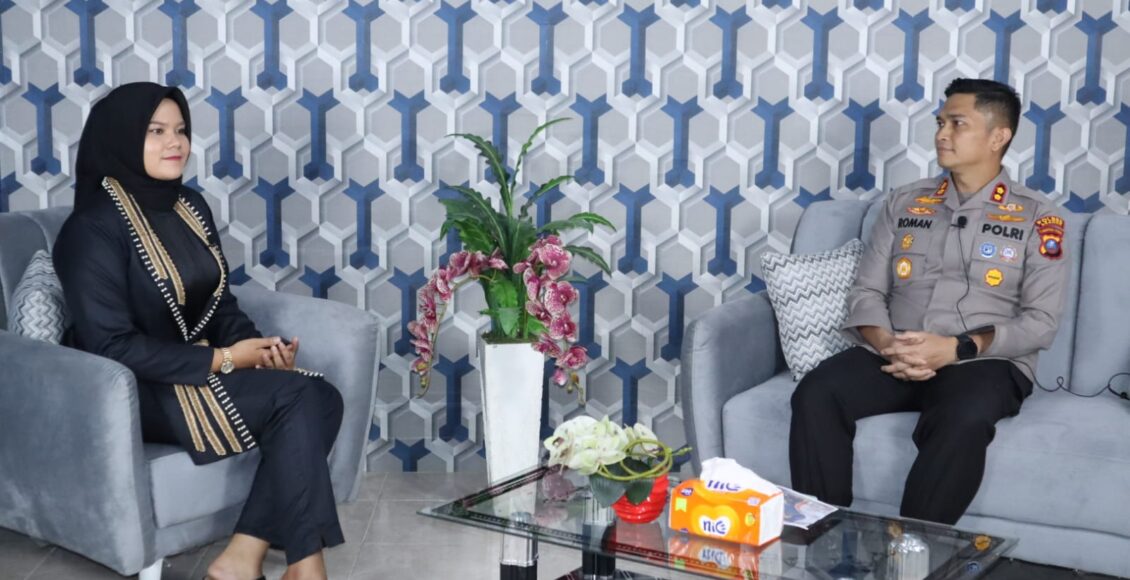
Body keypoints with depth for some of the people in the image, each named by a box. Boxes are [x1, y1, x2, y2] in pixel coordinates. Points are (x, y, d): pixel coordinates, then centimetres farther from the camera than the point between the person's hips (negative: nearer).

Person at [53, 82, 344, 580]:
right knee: (299, 397, -25)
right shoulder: (93, 228, -15)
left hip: (202, 368, 7)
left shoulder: (190, 206, 8)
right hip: (134, 391, -7)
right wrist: (223, 360, -19)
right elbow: (110, 346, -20)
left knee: (321, 398, -20)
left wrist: (256, 345, -9)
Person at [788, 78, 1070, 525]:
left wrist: (956, 349, -18)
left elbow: (1040, 322, -3)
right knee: (816, 393, -27)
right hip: (895, 358, 3)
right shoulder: (904, 204, 16)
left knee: (962, 420, -38)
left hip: (986, 363, -3)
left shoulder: (1038, 219, 5)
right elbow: (866, 292, 10)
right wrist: (886, 345, -13)